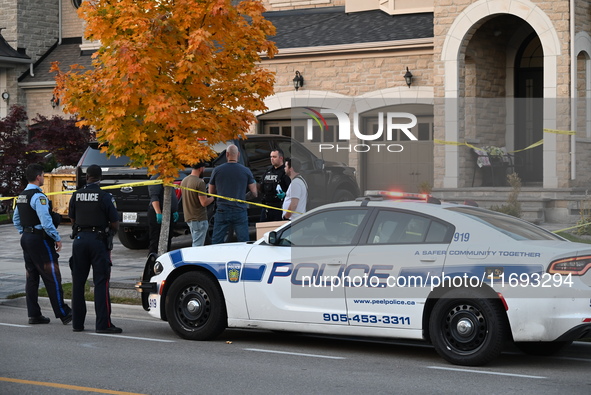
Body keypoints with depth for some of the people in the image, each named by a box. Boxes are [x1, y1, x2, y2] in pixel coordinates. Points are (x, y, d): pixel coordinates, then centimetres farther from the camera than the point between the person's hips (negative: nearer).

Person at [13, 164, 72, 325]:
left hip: (26, 238, 9)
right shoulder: (38, 197, -17)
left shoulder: (21, 197, 12)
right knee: (52, 277, -5)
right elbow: (46, 221, -23)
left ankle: (34, 315, 12)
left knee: (32, 278, 11)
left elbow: (16, 219, 20)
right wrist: (57, 238, -15)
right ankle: (63, 313, -3)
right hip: (40, 239, -9)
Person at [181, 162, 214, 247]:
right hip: (199, 218, -8)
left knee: (196, 243, 17)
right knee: (198, 245, -5)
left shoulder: (184, 181, 9)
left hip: (188, 218, 8)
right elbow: (204, 203, -20)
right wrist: (212, 198, -1)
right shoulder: (200, 182, -18)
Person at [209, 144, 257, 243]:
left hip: (222, 212, 0)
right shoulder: (246, 171, -2)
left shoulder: (217, 170, -1)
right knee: (244, 242, 5)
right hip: (240, 212, 0)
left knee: (216, 243, 7)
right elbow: (254, 193, 2)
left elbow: (211, 192, 9)